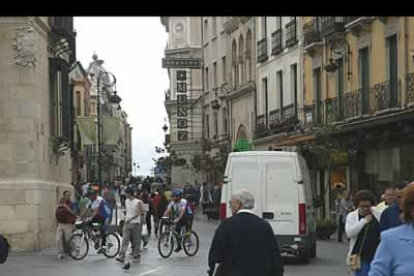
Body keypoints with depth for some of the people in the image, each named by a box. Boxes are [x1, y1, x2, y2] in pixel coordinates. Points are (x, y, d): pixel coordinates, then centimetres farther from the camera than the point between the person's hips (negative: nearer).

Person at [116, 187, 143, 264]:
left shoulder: (138, 202, -9)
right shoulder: (126, 201, 11)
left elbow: (138, 213, -19)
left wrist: (131, 218, -31)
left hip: (135, 223, -5)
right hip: (127, 223, 5)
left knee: (136, 242, 3)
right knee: (124, 241, -5)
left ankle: (136, 256, 13)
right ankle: (121, 257, -11)